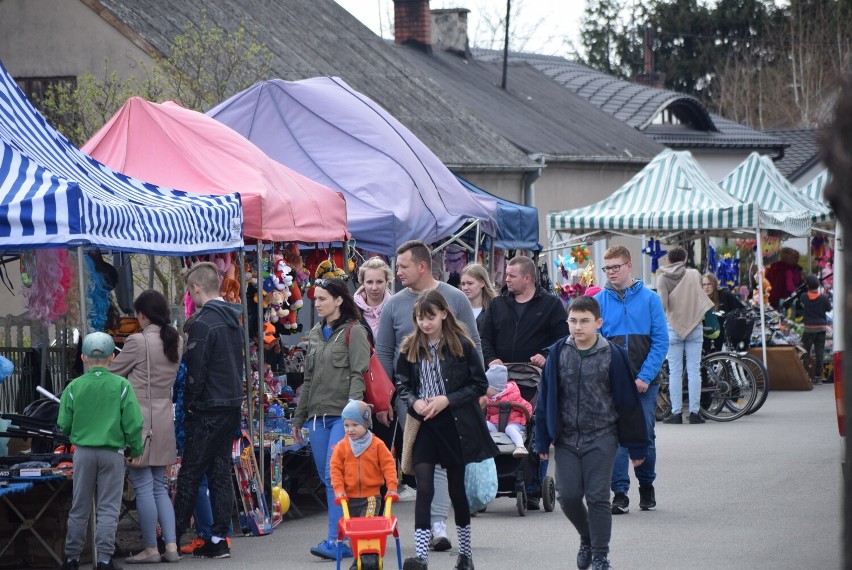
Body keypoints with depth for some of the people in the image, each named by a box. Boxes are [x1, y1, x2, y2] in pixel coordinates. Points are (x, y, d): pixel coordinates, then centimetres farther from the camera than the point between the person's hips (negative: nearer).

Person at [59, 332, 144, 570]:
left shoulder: (74, 387, -3)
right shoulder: (122, 386, -7)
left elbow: (64, 425, 1)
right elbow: (133, 423, -8)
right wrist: (136, 450, 7)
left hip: (83, 452, 2)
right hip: (113, 453, -2)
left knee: (79, 508, 11)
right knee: (108, 508, 4)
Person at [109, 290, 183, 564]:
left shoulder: (138, 342, -15)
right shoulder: (175, 341, 7)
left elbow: (113, 373, -5)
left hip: (140, 421, -7)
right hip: (164, 420, 7)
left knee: (143, 487, -1)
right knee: (160, 487, 13)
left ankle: (151, 549, 2)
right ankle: (171, 546, 7)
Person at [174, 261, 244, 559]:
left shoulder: (203, 324, -16)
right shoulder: (233, 320, 10)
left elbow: (196, 373, -16)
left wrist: (188, 406, -6)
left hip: (208, 410, -8)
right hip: (232, 406, 8)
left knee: (189, 475, -1)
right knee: (221, 473, 9)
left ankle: (173, 539, 4)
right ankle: (219, 539, 9)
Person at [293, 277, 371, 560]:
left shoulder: (354, 332, -3)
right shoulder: (315, 334, 18)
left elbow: (359, 375, -10)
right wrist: (299, 417, 22)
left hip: (342, 415, -7)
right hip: (318, 416, 7)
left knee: (334, 476, -15)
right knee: (327, 479, 5)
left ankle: (336, 540, -17)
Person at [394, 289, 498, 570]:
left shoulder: (462, 346, -6)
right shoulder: (410, 348, 2)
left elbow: (480, 385, -4)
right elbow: (402, 386, 12)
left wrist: (447, 400, -15)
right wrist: (414, 402, -9)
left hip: (455, 425, -1)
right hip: (423, 425, 1)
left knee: (457, 489, 11)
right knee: (424, 488, -10)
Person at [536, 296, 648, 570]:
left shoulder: (612, 355, -7)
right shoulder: (558, 353, 0)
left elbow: (627, 402, -3)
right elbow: (546, 398, 6)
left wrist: (636, 446, -2)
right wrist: (543, 441, 5)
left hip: (601, 439, -3)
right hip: (566, 439, 3)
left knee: (598, 498, -3)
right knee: (568, 497, 2)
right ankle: (587, 539, 29)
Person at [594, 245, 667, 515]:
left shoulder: (649, 298, 0)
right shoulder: (599, 301, 3)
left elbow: (660, 341, -3)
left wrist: (645, 376, -11)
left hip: (645, 382, 0)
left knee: (645, 437, 6)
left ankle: (647, 487, 25)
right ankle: (620, 493, -3)